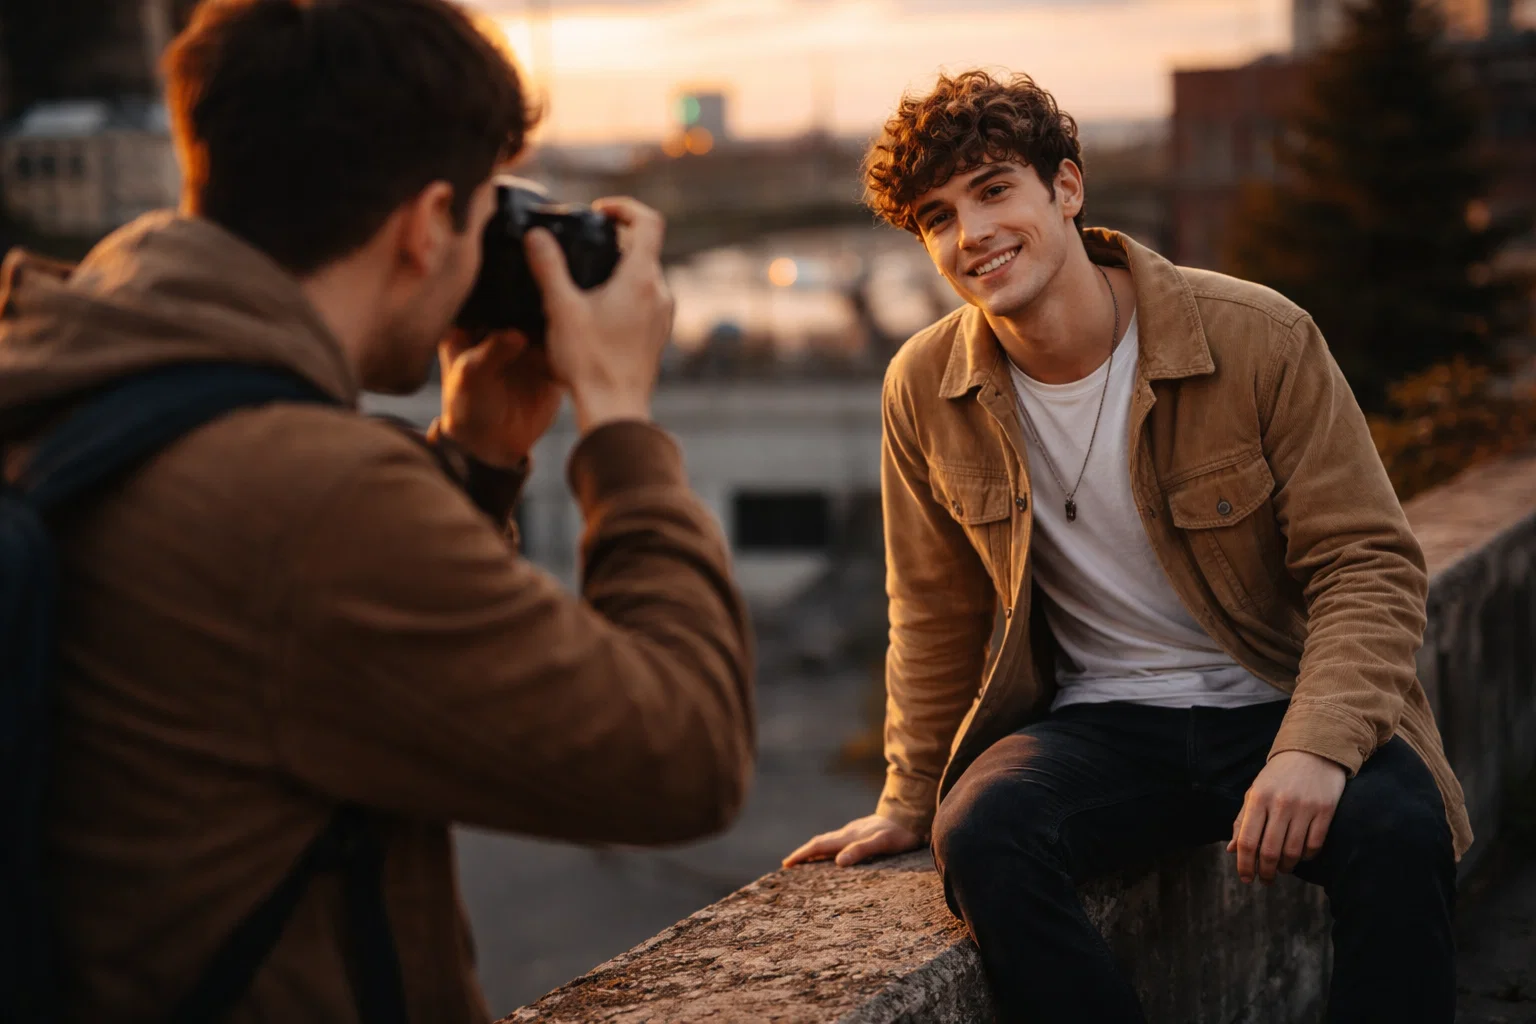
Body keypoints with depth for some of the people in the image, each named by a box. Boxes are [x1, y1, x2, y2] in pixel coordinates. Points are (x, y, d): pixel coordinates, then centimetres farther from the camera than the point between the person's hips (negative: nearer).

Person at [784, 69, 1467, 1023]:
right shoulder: (925, 388, 0)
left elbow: (1369, 567, -10)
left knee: (1397, 835, -34)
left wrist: (1315, 748, -26)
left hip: (1273, 704, -2)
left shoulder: (1261, 339, -11)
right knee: (983, 834, -31)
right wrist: (910, 802, 17)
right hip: (1097, 721, 2)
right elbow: (937, 615, 14)